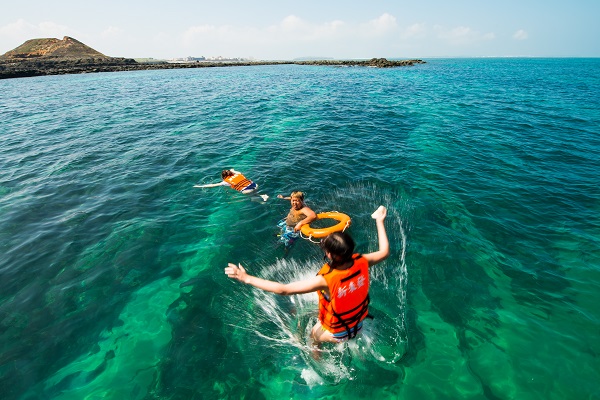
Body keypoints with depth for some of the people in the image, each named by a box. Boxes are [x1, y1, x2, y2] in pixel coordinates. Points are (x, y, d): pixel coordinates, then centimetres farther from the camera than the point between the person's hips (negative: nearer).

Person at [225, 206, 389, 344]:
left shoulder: (325, 280, -39)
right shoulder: (361, 262, -26)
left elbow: (283, 290, -40)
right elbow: (384, 252, -4)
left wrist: (247, 278, -34)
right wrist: (380, 221, 4)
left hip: (337, 333, -5)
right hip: (359, 325, 5)